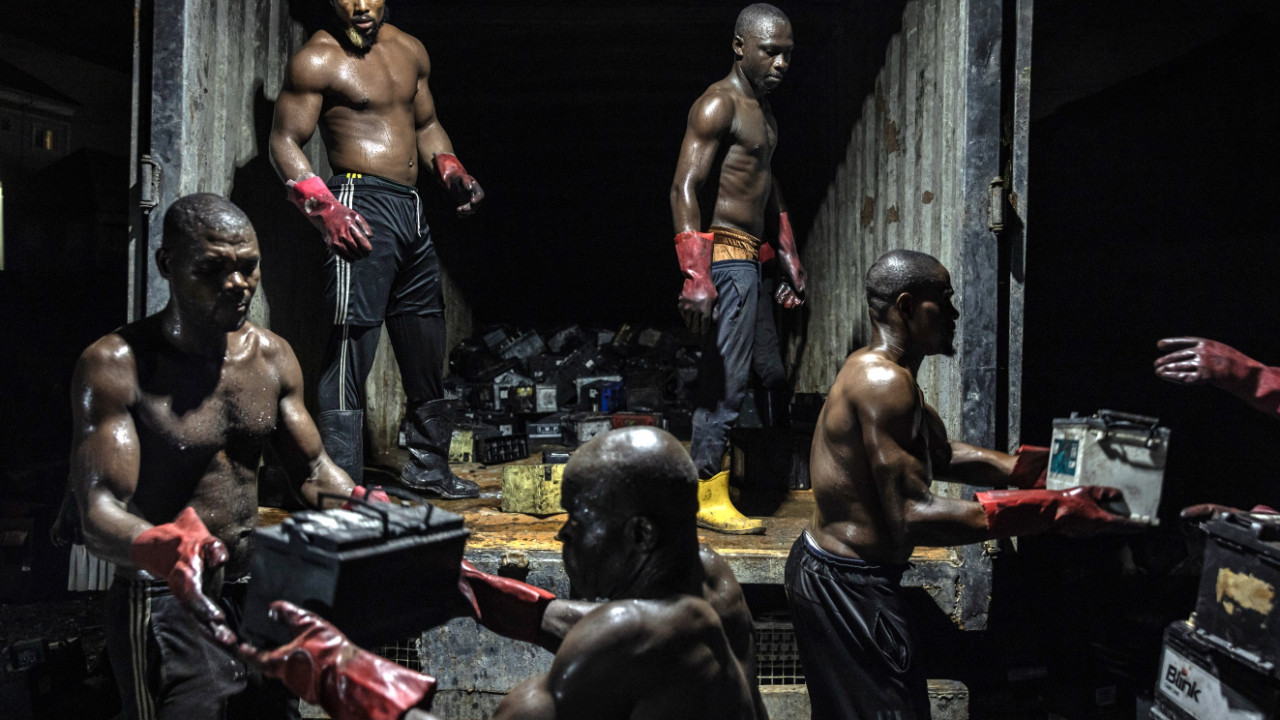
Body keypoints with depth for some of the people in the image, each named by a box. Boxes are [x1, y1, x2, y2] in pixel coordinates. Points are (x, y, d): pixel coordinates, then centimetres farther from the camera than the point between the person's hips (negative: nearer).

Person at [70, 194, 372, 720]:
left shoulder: (272, 355, 2)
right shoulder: (116, 365, -16)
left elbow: (313, 471, 7)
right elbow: (99, 513, -23)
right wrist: (162, 548, -46)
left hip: (254, 591, 6)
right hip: (164, 603, -5)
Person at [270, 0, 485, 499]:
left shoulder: (411, 50, 16)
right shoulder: (318, 60, -4)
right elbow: (284, 143, -7)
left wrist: (452, 173, 9)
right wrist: (324, 209, -19)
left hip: (412, 212, 8)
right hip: (361, 204, -7)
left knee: (426, 348, 12)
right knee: (352, 343, -10)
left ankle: (429, 467, 25)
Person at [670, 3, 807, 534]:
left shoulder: (764, 111, 20)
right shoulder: (719, 104, -11)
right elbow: (684, 189, -20)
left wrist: (790, 259, 26)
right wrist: (697, 279, -28)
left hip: (747, 256, 10)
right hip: (725, 256, -10)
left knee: (723, 376, 13)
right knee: (728, 378, -8)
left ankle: (704, 479, 22)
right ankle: (709, 497, 1)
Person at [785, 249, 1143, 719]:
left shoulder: (878, 370, 11)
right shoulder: (884, 381, -23)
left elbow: (944, 455, 20)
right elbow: (912, 518, -28)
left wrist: (1045, 470, 8)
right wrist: (1053, 509, -27)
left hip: (824, 570, 11)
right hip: (848, 586, -11)